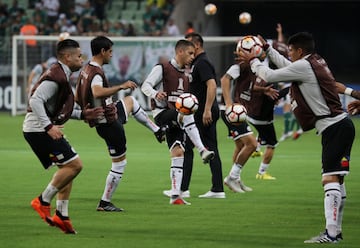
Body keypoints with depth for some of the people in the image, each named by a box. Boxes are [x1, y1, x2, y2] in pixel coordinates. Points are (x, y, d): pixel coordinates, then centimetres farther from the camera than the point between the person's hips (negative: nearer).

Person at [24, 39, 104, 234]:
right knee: (74, 165, -13)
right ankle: (43, 201, -8)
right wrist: (49, 126, -28)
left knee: (68, 168, 12)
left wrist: (82, 114, 19)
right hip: (39, 129, -11)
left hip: (43, 129, 11)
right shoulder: (56, 76, -15)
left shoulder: (62, 76, 19)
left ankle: (62, 215, 10)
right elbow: (35, 101, -24)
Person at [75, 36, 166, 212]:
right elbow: (97, 92, -45)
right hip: (109, 123, -10)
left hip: (102, 119, 10)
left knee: (130, 101, 33)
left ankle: (158, 131, 44)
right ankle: (104, 203, 6)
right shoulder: (96, 72, -24)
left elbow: (77, 98, 15)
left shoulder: (85, 70, 5)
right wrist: (121, 87, -41)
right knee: (119, 164, 0)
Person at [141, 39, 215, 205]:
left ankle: (175, 194, -2)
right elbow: (145, 86, -11)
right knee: (187, 114, -36)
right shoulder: (162, 68, -1)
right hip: (162, 113, -7)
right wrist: (155, 94, -30)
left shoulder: (185, 76, 22)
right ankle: (202, 151, -42)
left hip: (176, 121, 7)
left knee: (178, 153, -3)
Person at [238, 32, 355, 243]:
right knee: (336, 179, 14)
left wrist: (252, 60, 12)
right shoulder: (317, 62, 16)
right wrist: (267, 48, 38)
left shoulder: (303, 66, -12)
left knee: (330, 178, -16)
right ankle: (336, 230, 20)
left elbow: (270, 76, -5)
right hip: (341, 125, 10)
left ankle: (330, 233, -24)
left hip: (334, 128, -10)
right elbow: (286, 66, 34)